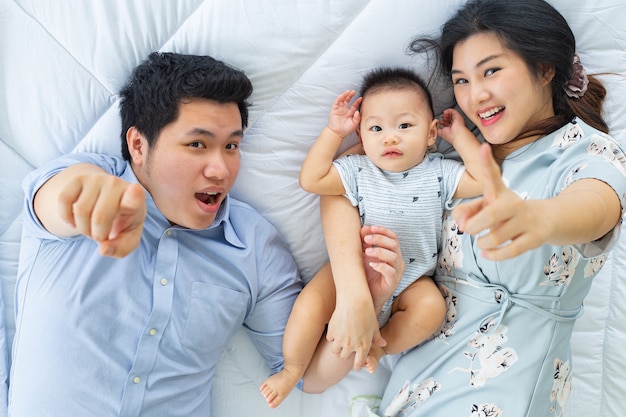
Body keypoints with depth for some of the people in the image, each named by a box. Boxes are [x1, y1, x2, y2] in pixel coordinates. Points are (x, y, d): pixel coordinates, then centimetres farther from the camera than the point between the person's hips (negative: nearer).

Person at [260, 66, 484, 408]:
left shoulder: (438, 173, -4)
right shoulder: (358, 170, -5)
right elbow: (311, 180, -13)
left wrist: (460, 134, -10)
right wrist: (334, 132, -12)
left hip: (409, 281, 1)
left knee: (432, 306, -28)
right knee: (311, 302, -22)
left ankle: (379, 345, -6)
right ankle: (292, 370, 2)